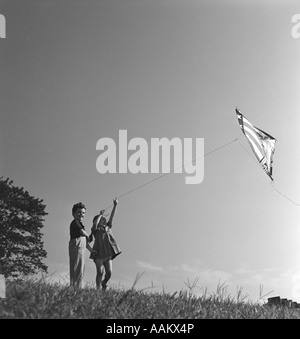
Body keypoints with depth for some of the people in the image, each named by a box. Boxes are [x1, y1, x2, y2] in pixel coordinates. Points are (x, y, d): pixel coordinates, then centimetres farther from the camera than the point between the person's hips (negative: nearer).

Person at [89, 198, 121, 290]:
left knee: (109, 273, 0)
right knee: (100, 272, -9)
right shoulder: (95, 229, 3)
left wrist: (115, 205, 6)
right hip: (99, 252, -5)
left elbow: (111, 217, 12)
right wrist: (100, 215, -9)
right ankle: (98, 290, -1)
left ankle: (104, 283, 28)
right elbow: (95, 224, -20)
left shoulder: (107, 227, 18)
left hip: (108, 254, 5)